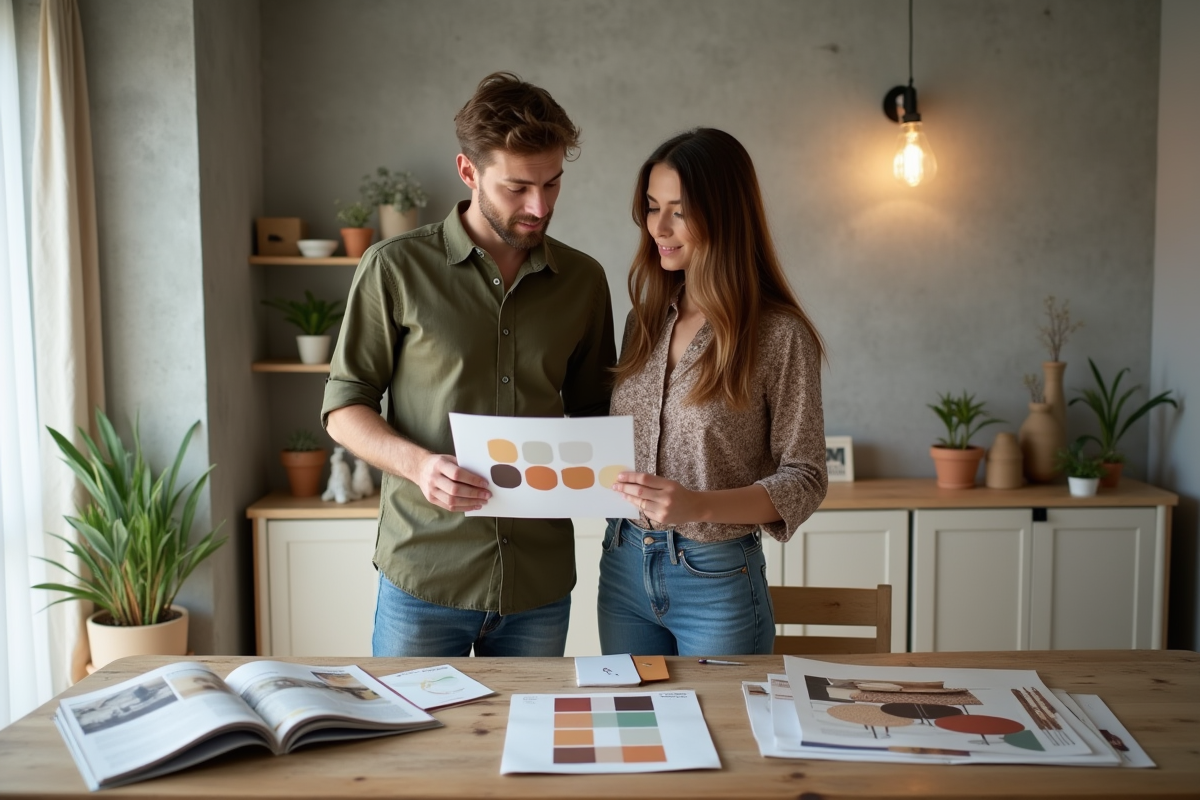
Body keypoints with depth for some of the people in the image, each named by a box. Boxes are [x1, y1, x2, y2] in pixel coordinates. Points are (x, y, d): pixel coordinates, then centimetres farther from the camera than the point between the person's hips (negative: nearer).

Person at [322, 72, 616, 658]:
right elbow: (343, 408, -1)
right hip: (423, 577, -3)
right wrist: (418, 463, -19)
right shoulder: (395, 268, -4)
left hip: (541, 583, 3)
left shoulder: (583, 280, 6)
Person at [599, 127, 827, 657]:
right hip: (624, 569, 5)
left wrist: (699, 505, -25)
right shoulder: (646, 320, 6)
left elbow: (804, 479, -11)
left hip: (717, 579, -5)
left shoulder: (780, 334, -12)